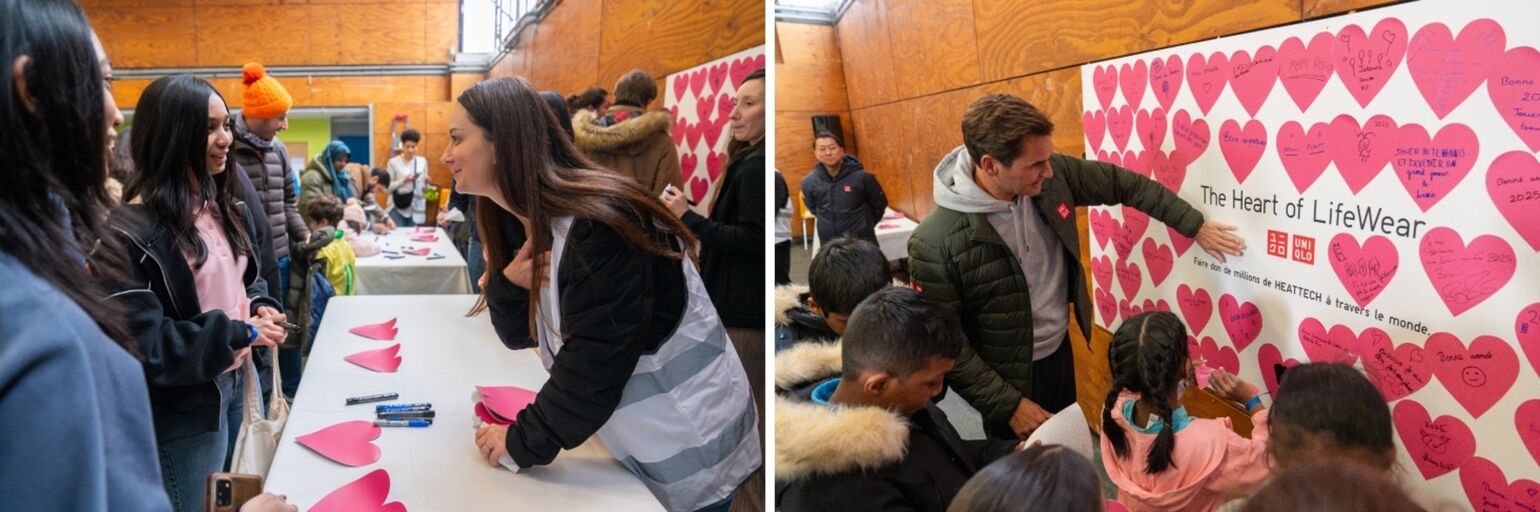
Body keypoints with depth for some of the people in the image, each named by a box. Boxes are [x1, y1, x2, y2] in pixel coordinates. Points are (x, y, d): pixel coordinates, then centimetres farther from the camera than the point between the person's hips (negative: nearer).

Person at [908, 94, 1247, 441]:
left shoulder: (1052, 177, -14)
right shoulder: (936, 243, -30)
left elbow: (1123, 184, 2)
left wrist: (1194, 226, 4)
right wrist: (1008, 405, -20)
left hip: (1060, 351, 6)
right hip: (1008, 378, -6)